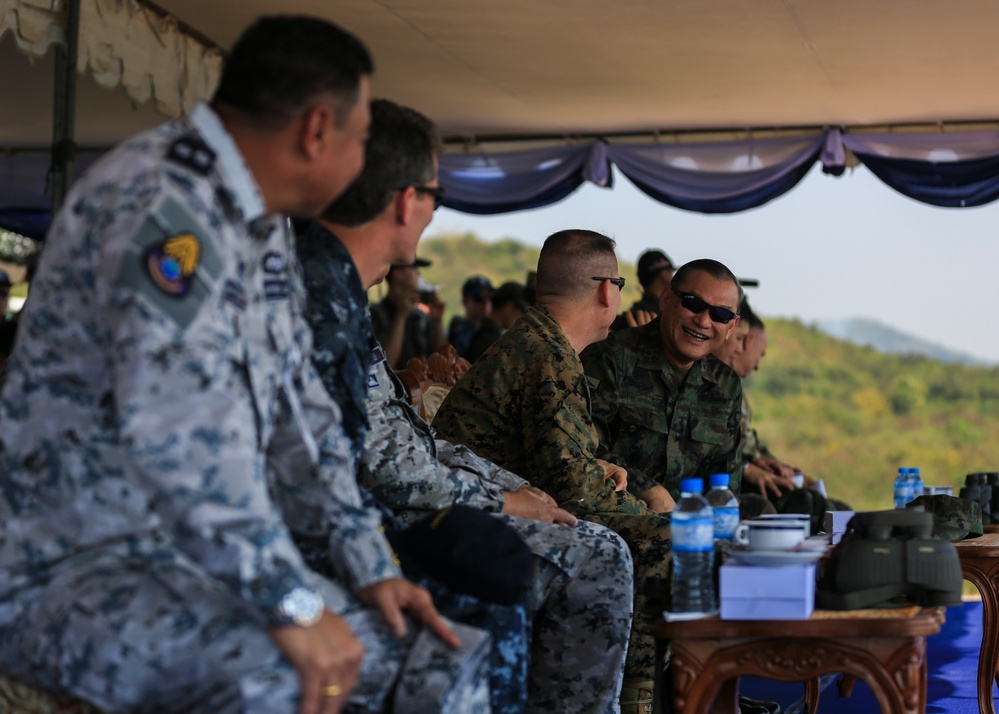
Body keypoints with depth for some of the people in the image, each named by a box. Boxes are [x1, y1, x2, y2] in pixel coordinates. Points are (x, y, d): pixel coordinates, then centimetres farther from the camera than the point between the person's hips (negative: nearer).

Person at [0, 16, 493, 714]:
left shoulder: (265, 228, 13)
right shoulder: (162, 199, -20)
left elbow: (299, 411, 18)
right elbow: (178, 425, -31)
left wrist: (371, 568, 9)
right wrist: (295, 607, -31)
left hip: (214, 564, 9)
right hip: (74, 572, -9)